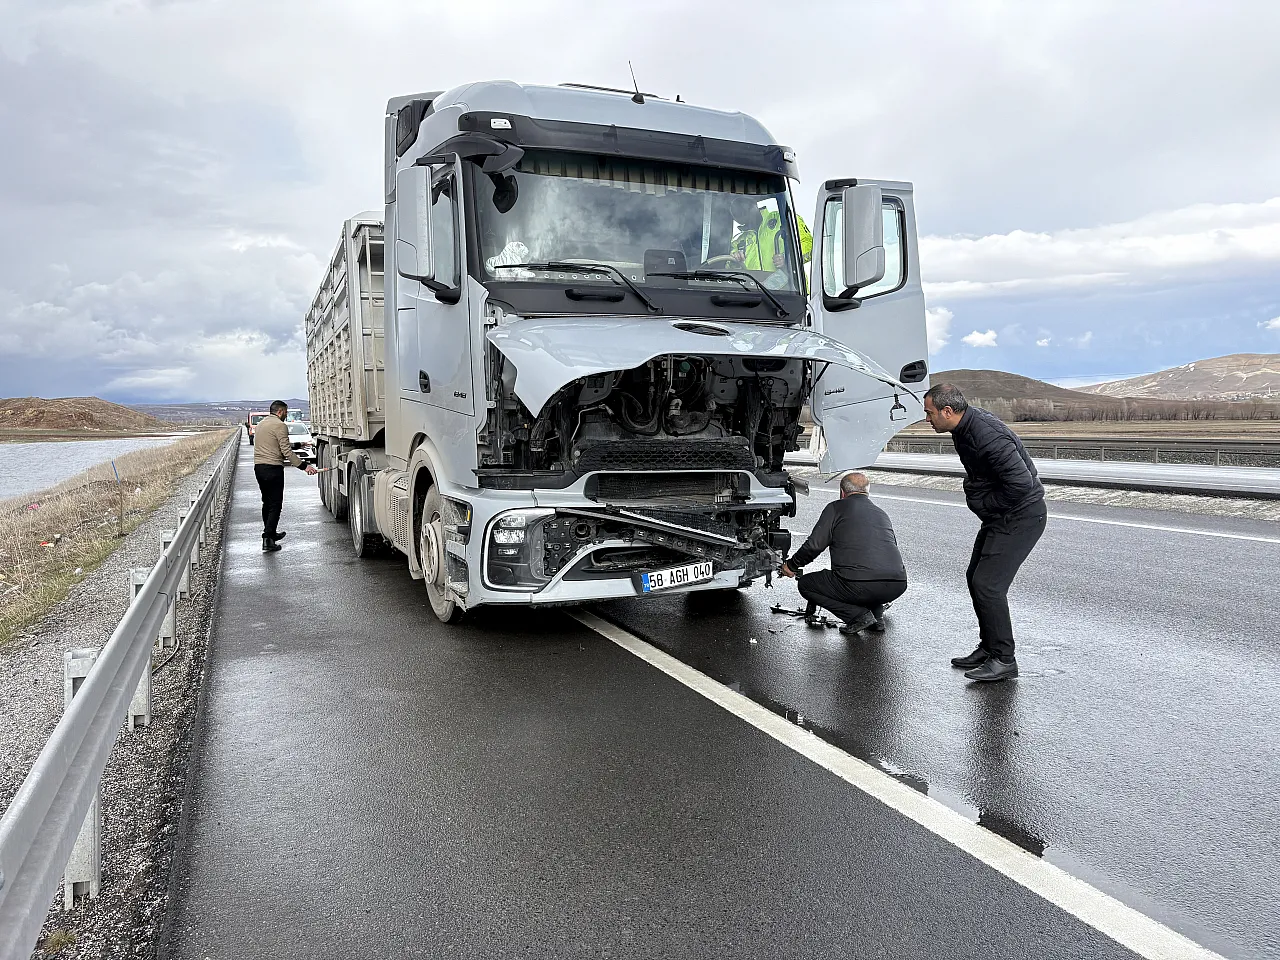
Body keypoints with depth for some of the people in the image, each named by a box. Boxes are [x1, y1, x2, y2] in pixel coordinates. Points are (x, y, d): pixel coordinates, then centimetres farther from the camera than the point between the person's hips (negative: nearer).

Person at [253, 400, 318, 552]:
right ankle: (267, 540, -13)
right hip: (273, 468, -9)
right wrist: (304, 466, -17)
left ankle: (271, 533, 31)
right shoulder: (279, 425, -10)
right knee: (275, 504, -6)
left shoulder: (260, 424, 18)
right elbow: (287, 451, -17)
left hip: (258, 467, 9)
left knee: (267, 502, 20)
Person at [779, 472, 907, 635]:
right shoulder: (882, 514, 26)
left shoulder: (836, 508, 9)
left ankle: (858, 615, 2)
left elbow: (814, 546, 1)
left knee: (805, 584, 16)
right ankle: (877, 615, 20)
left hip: (859, 585, -6)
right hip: (897, 586, 7)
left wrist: (792, 565, 20)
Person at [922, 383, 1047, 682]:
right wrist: (975, 491, 9)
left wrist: (984, 503, -18)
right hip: (1000, 515, 11)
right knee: (976, 577, 14)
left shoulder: (987, 436, -29)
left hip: (1021, 515, -11)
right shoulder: (965, 426, 4)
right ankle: (988, 648, 26)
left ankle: (1003, 659, -1)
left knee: (987, 583, -13)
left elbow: (1021, 483, -31)